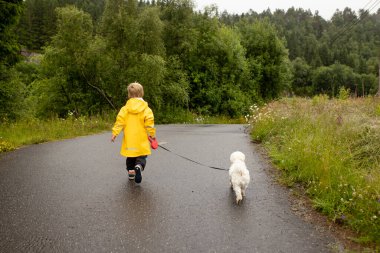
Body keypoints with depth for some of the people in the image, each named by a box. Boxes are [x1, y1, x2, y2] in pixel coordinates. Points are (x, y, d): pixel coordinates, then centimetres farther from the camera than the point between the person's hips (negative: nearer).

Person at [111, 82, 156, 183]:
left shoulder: (125, 108, -1)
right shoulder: (146, 109, -6)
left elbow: (120, 121, -6)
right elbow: (149, 122, -11)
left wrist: (115, 133, -3)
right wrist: (152, 134, 0)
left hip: (129, 139, 2)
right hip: (141, 140, -2)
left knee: (130, 157, 20)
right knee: (141, 157, 2)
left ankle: (131, 172, 26)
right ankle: (138, 166, -27)